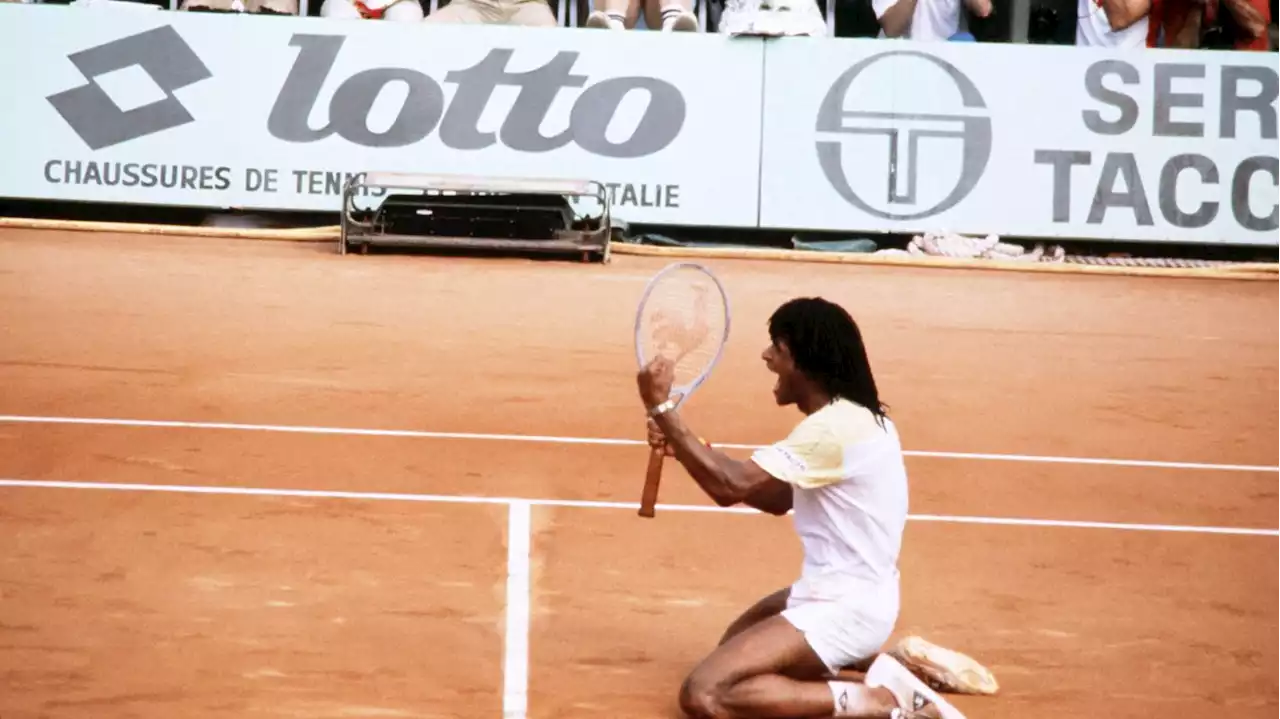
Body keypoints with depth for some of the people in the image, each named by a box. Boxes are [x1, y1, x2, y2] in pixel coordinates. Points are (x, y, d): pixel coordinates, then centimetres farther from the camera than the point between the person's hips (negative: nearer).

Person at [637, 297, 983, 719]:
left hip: (843, 609, -10)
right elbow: (778, 499, 14)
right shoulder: (852, 416, 9)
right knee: (734, 647, 31)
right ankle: (871, 662, 13)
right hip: (851, 595, 10)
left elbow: (730, 486, -26)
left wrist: (660, 407, -21)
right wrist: (686, 449, 3)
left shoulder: (834, 428, -23)